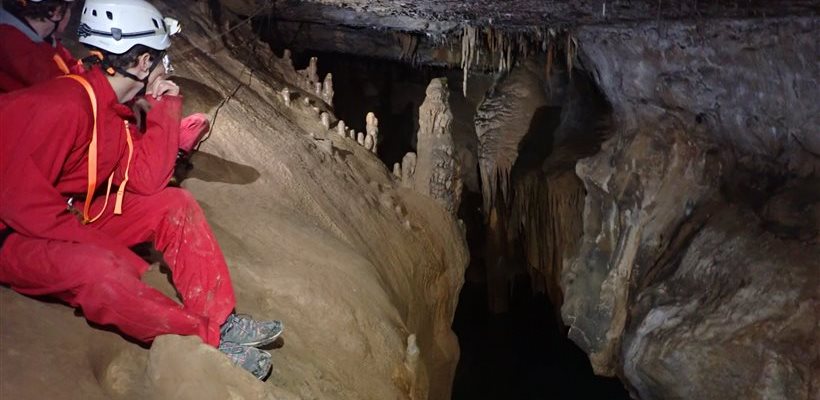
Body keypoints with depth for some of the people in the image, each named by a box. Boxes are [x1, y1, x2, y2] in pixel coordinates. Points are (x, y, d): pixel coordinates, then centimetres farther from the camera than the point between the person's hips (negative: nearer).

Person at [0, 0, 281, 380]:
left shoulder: (114, 107, 2)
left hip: (73, 216, 9)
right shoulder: (66, 105, -26)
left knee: (175, 205, -3)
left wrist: (165, 107, -6)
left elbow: (145, 180, -5)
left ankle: (221, 319, -8)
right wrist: (100, 243, -28)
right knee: (99, 270, -37)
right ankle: (209, 338, -20)